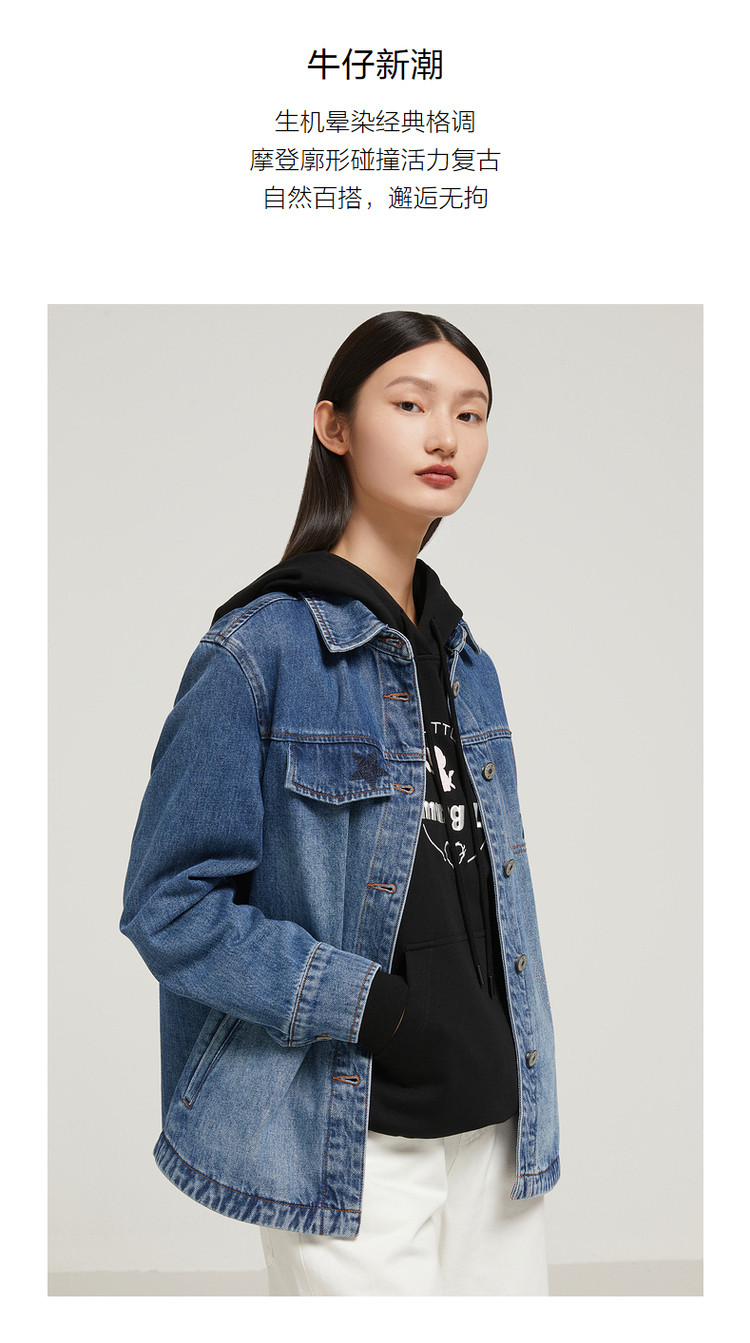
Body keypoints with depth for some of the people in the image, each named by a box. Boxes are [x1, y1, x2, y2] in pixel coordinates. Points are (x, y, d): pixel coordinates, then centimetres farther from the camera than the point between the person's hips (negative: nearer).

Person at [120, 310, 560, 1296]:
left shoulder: (466, 661, 10)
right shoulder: (262, 646, -12)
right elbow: (168, 906, -12)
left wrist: (524, 1095, 13)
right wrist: (366, 1005, -18)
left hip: (496, 1132, 7)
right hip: (350, 1145, -6)